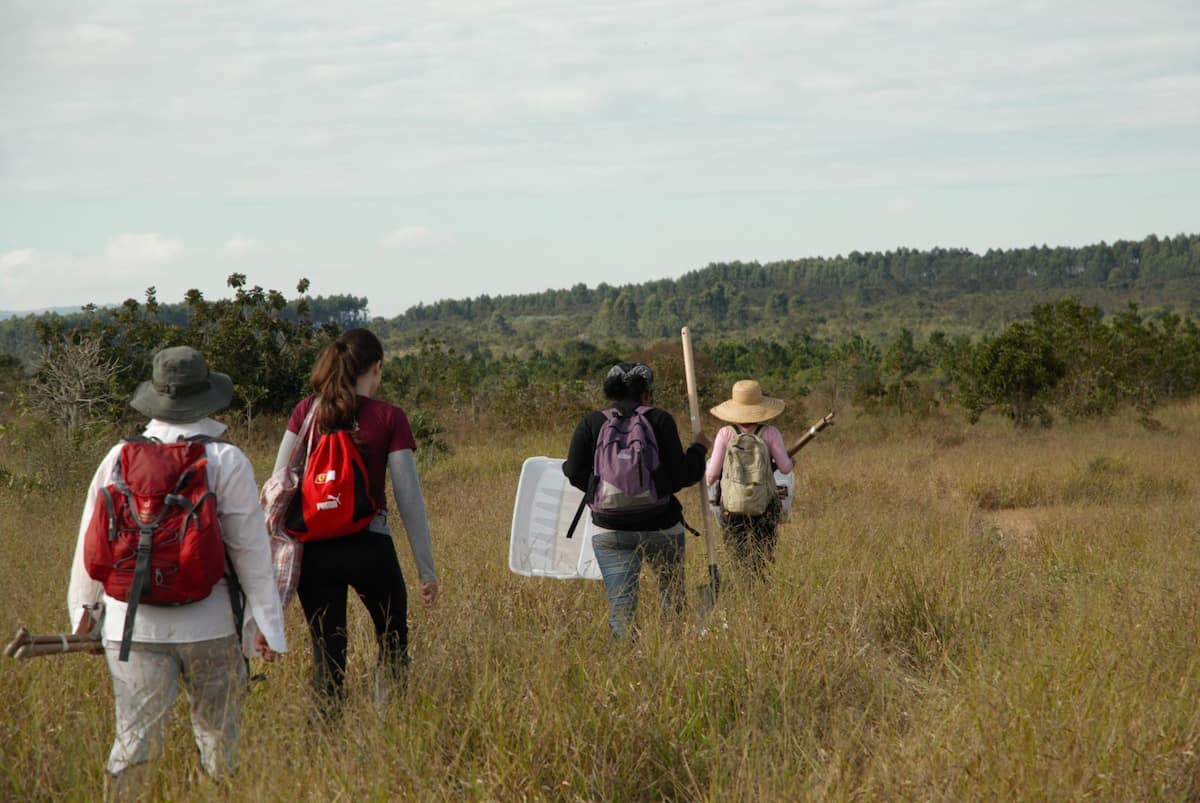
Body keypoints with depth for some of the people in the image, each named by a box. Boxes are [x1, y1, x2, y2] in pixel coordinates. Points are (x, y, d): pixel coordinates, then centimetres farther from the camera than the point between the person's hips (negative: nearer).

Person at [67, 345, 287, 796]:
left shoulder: (119, 458, 2)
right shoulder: (226, 461, -6)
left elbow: (91, 539, 9)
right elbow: (251, 548, -5)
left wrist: (83, 605, 23)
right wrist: (267, 623, 2)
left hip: (132, 625, 2)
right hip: (209, 624, -2)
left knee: (134, 738, 5)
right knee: (218, 735, 10)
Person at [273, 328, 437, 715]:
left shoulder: (307, 411, 1)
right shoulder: (389, 418, -6)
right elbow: (409, 497, -6)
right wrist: (426, 568, -1)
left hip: (315, 550, 2)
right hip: (370, 547, -2)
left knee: (327, 653, 10)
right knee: (393, 640, 19)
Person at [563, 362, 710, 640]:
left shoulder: (591, 422, 2)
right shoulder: (659, 420, -3)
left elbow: (575, 474, -1)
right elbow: (680, 475, -5)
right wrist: (698, 449, 13)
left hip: (610, 530, 1)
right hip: (660, 526, -1)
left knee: (620, 607, -1)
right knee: (673, 597, 20)